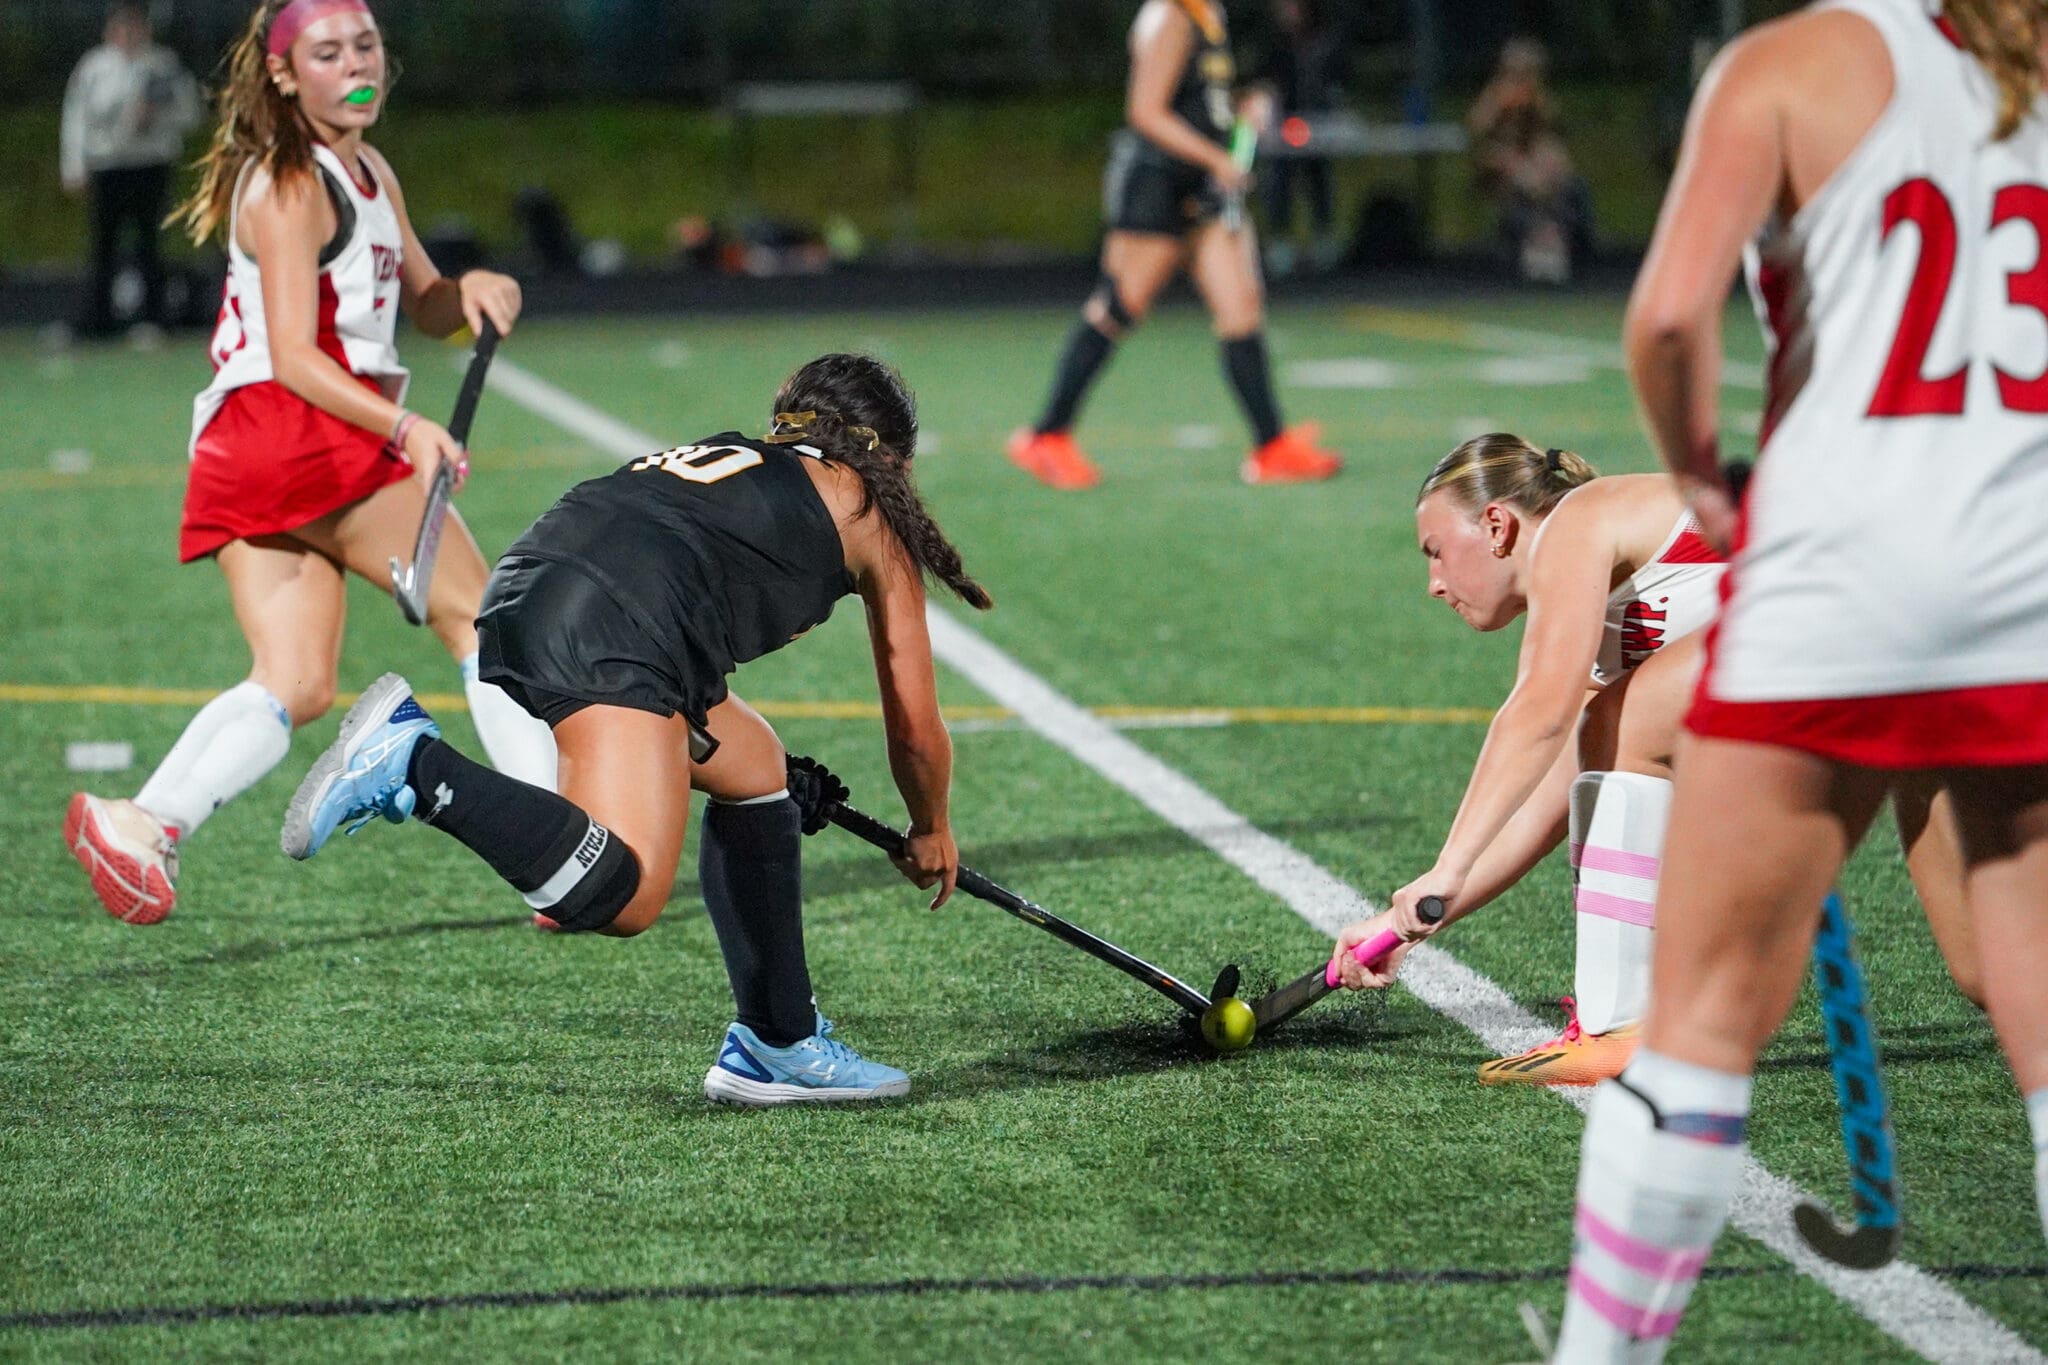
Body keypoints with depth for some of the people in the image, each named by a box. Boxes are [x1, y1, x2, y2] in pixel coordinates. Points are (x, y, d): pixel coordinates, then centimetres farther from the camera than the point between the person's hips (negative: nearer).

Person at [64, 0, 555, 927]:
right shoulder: (289, 186, -11)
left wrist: (469, 292, 2)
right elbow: (292, 355, -18)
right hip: (306, 433, -9)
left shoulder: (371, 177, 18)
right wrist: (404, 427, -31)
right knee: (480, 617, -1)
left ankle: (142, 824, -16)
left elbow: (423, 307, 26)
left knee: (296, 685, 1)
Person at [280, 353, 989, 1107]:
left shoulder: (726, 456, 37)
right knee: (622, 895, -19)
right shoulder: (871, 509, 21)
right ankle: (412, 761, -25)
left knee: (756, 771, 25)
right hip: (617, 627, -8)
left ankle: (780, 1049, 26)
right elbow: (916, 730, 26)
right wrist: (932, 833, 46)